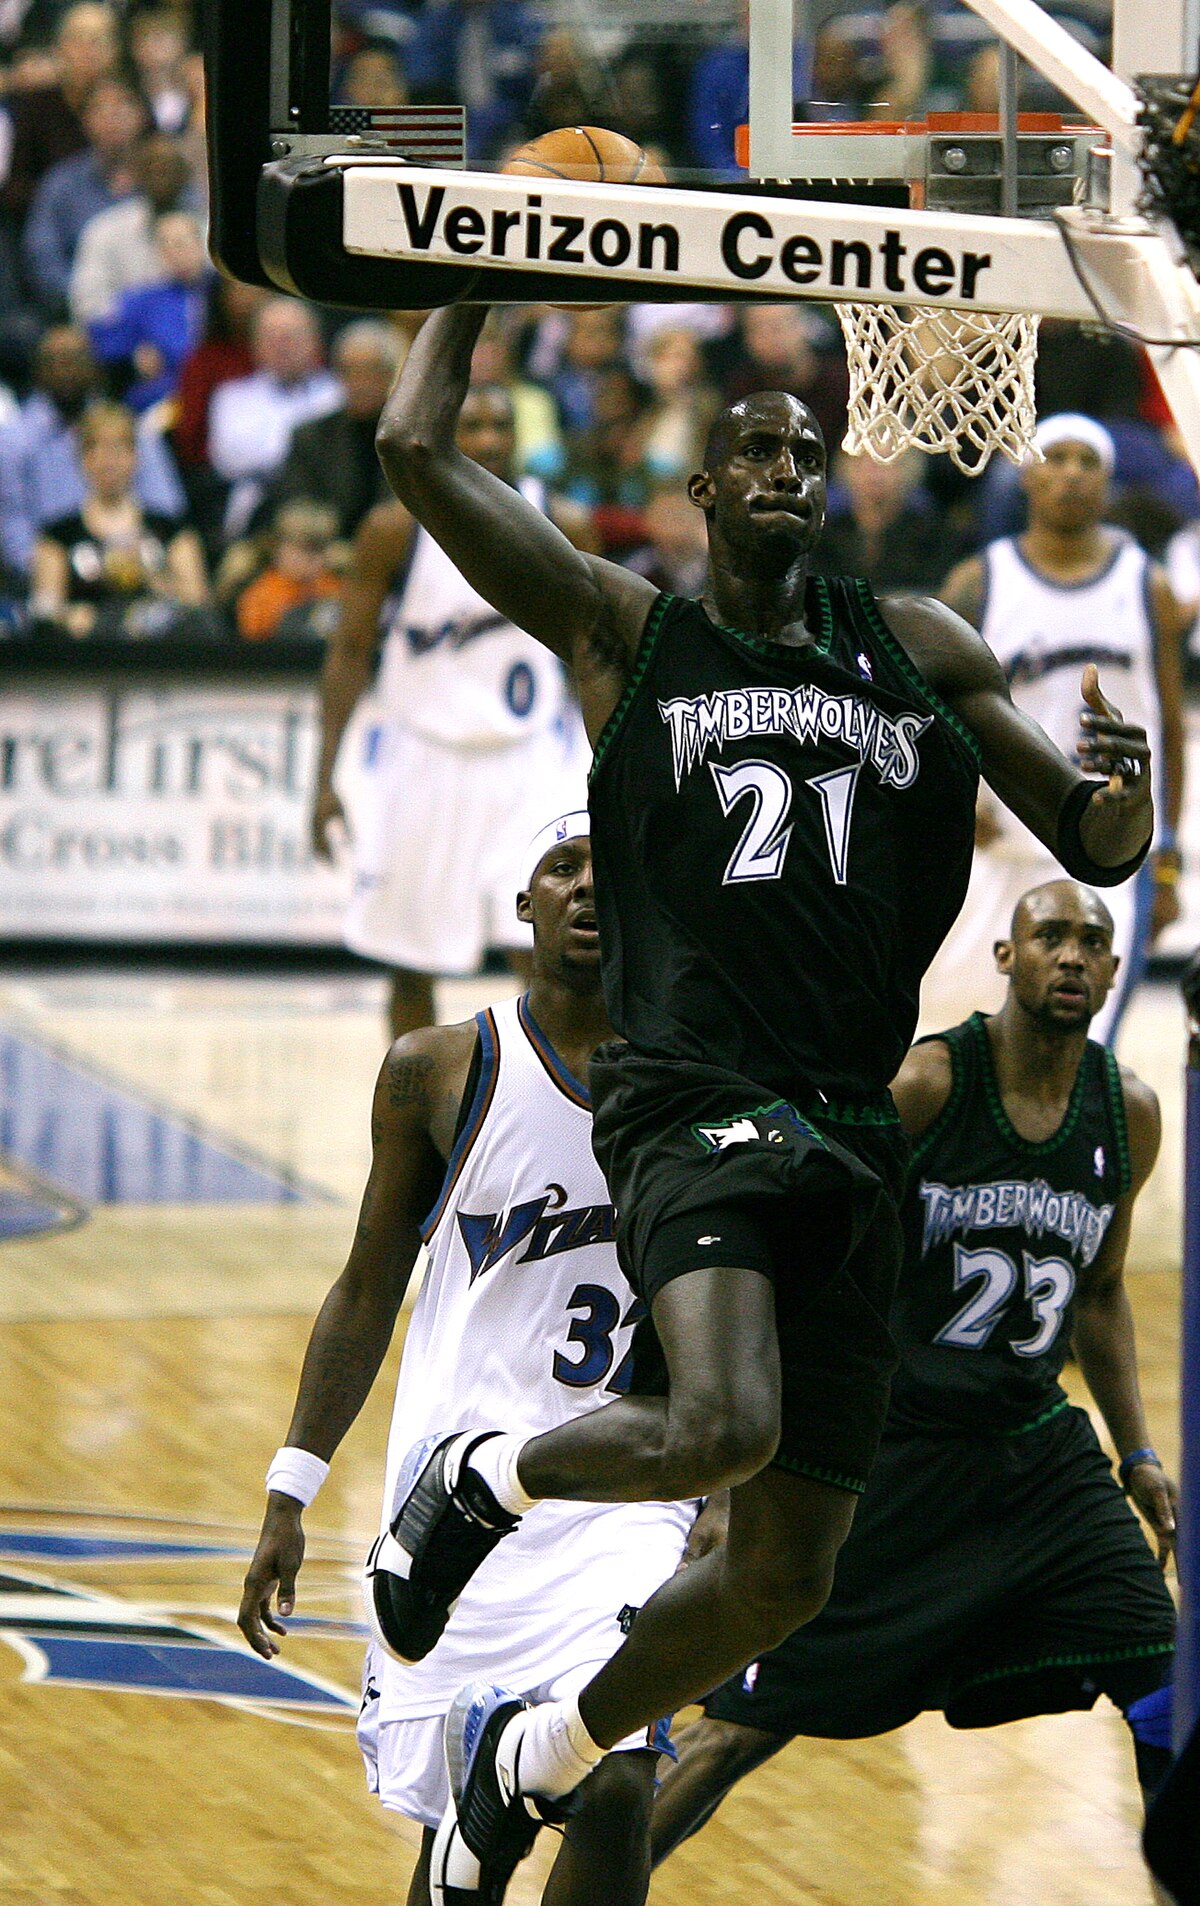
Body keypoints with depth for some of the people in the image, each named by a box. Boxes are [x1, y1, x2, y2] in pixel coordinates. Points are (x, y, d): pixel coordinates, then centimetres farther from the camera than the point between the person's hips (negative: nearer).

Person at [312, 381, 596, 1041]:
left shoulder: (562, 526, -3)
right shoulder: (396, 527, -6)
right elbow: (350, 652, 0)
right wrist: (325, 780, -4)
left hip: (529, 760, 0)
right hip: (423, 758, 0)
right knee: (409, 968, 7)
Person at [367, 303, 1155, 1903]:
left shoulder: (919, 651, 15)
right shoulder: (627, 630, 5)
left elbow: (1098, 852, 15)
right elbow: (419, 451, -3)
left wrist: (1124, 793, -8)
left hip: (853, 1131, 5)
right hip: (691, 1098, -5)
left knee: (787, 1574, 7)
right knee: (723, 1428, -32)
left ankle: (531, 1753, 32)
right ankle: (480, 1479, 0)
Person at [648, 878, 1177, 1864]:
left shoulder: (1129, 1114, 2)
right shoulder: (919, 1086, -15)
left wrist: (1138, 1453, 12)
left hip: (1040, 1452, 4)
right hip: (891, 1451, -4)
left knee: (1168, 1695, -8)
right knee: (745, 1727, -1)